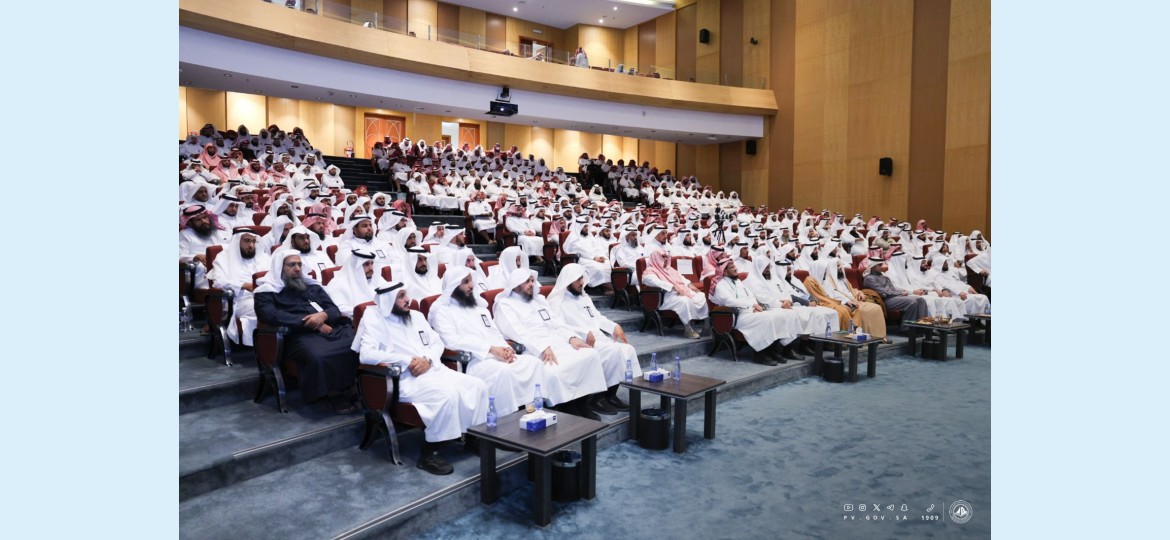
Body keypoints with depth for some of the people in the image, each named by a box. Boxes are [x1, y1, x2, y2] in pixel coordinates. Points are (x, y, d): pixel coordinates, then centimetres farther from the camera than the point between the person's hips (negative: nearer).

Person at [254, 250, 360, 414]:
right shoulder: (267, 292, 12)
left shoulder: (311, 286, 28)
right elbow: (272, 316, -8)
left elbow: (334, 309, 19)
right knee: (318, 356, -40)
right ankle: (332, 394, -17)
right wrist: (310, 322, -11)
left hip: (333, 328, 5)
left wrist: (323, 315, -7)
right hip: (301, 335, -5)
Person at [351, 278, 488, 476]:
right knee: (447, 394, -33)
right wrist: (406, 360, -17)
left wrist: (428, 359, -7)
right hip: (406, 379, -7)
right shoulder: (374, 320, -1)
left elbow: (437, 343, 17)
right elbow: (367, 354, -15)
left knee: (477, 385, -13)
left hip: (434, 369, 7)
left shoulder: (416, 316, 19)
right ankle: (428, 452, -20)